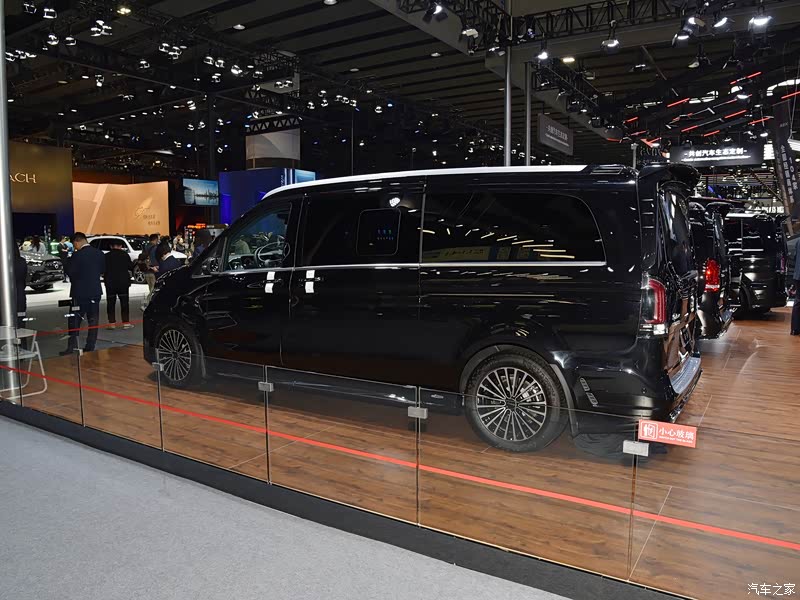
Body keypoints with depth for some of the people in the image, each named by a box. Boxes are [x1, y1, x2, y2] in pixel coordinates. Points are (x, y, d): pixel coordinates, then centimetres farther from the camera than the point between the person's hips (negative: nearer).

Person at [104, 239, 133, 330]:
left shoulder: (107, 256, -3)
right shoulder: (125, 255, -4)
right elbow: (130, 267, -2)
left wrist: (105, 275, 17)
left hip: (110, 282, 0)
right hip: (123, 282, 0)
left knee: (111, 303, 7)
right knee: (124, 302, 5)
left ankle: (112, 323, 6)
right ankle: (126, 322, 3)